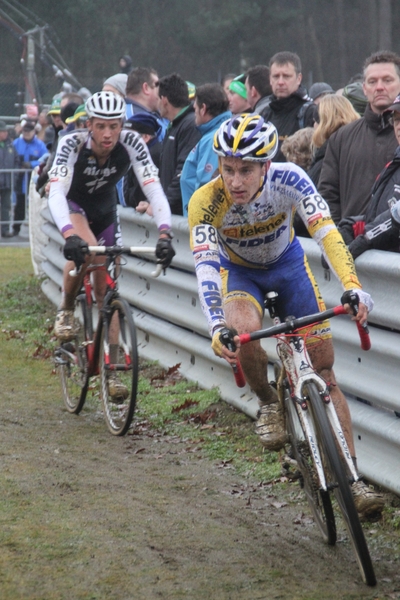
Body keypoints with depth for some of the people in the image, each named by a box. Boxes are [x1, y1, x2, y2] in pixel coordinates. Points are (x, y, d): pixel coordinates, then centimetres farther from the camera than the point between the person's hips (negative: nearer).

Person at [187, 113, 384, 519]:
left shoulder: (288, 180, -30)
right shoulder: (206, 201, -31)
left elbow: (326, 233, -38)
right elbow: (205, 267, -39)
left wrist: (353, 287, -55)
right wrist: (217, 328, -55)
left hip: (287, 264, 1)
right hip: (239, 271, -1)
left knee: (323, 371, -6)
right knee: (243, 331, -35)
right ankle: (267, 403, -5)